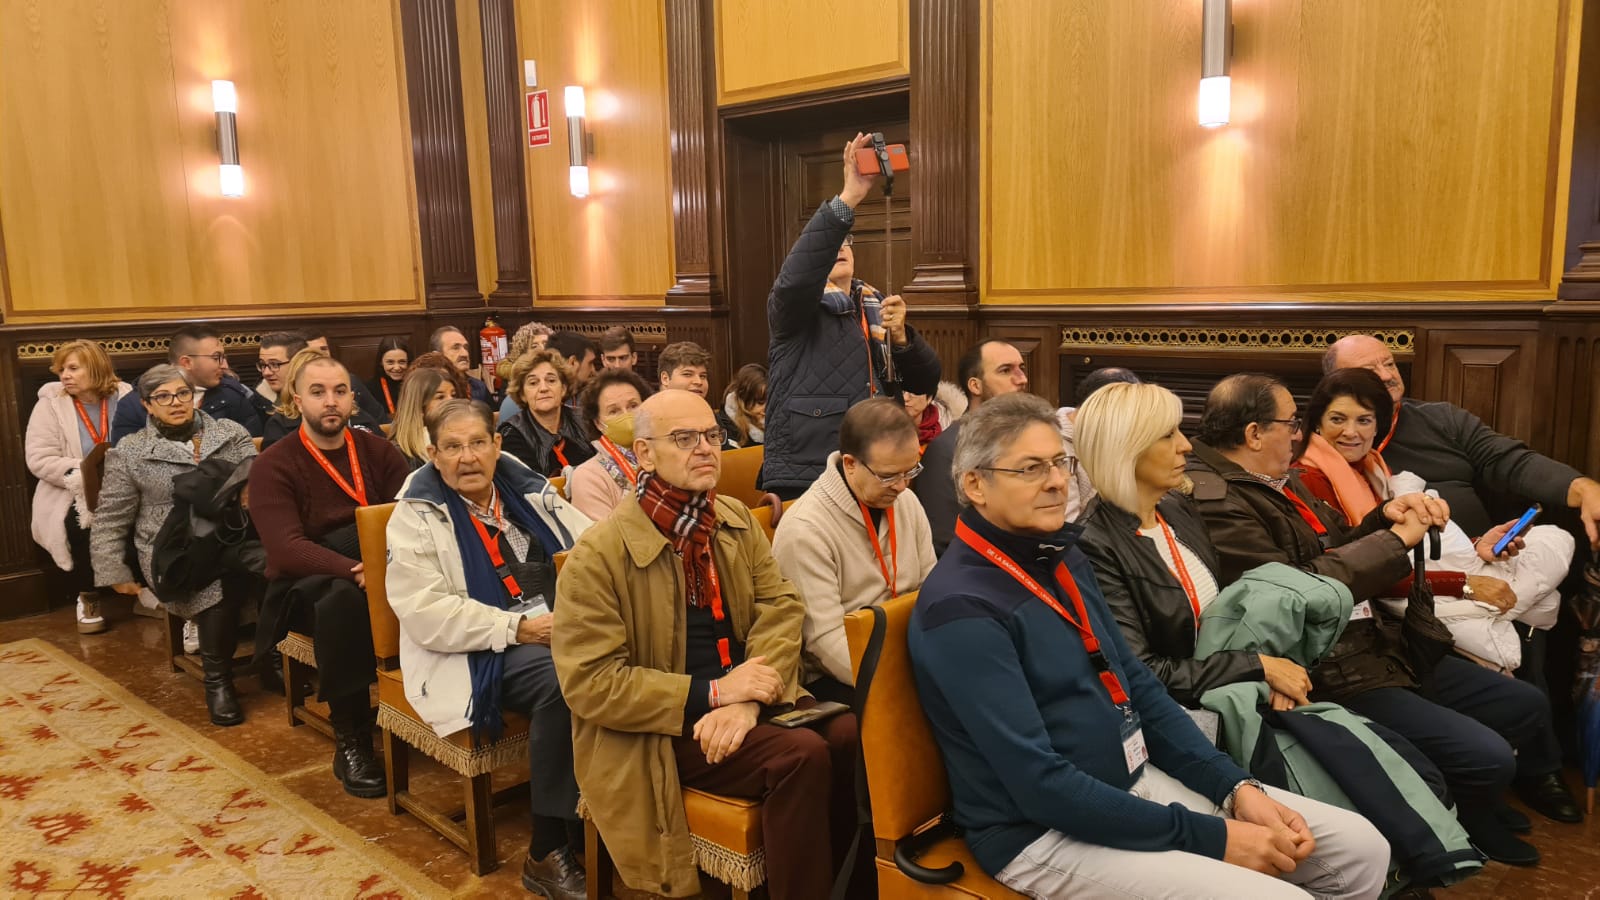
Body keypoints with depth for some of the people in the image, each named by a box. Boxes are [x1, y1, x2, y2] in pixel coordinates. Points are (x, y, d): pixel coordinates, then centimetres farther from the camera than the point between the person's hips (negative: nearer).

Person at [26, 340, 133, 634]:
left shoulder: (125, 397, 3)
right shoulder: (50, 404, 0)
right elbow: (39, 460, -8)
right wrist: (86, 475, -20)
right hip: (71, 494, 0)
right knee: (78, 522, -31)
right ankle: (87, 595, -5)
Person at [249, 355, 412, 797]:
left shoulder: (378, 451, 7)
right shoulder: (273, 466, -4)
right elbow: (287, 549, -18)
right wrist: (356, 571, -35)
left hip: (377, 573, 3)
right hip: (305, 584, -3)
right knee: (343, 597, -38)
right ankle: (350, 742, -25)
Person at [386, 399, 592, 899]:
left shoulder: (531, 491, 14)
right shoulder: (416, 516, 1)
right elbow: (426, 614, -10)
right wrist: (517, 628, -18)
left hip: (564, 629, 4)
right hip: (478, 651, -4)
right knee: (563, 680, -34)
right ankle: (549, 852, -19)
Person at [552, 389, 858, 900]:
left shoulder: (737, 522, 7)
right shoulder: (599, 553, -12)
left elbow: (781, 606, 0)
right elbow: (589, 683, -14)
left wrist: (749, 699, -19)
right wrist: (709, 693, -20)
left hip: (745, 699, 6)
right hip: (657, 730, -5)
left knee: (850, 734, -20)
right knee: (802, 755, -27)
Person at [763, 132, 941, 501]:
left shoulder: (878, 308, 12)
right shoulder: (792, 309, -2)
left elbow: (927, 382, 7)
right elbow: (796, 276, -27)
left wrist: (901, 336, -13)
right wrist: (848, 198, -34)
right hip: (804, 481, -5)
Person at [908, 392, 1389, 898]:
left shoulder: (1063, 559, 7)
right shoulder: (961, 609, -20)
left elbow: (1136, 685, 13)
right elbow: (1040, 785, -23)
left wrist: (1237, 788, 1)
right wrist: (1208, 836, -18)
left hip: (1141, 781, 8)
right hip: (1045, 831, -8)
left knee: (1361, 849, 5)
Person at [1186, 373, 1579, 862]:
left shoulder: (1279, 481, 9)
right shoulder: (1216, 503, -23)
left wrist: (1385, 516, -2)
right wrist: (1395, 540, -18)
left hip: (1381, 647, 10)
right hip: (1332, 676, -10)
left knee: (1526, 705, 19)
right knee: (1487, 757, -14)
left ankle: (1537, 783, 52)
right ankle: (1473, 825, 21)